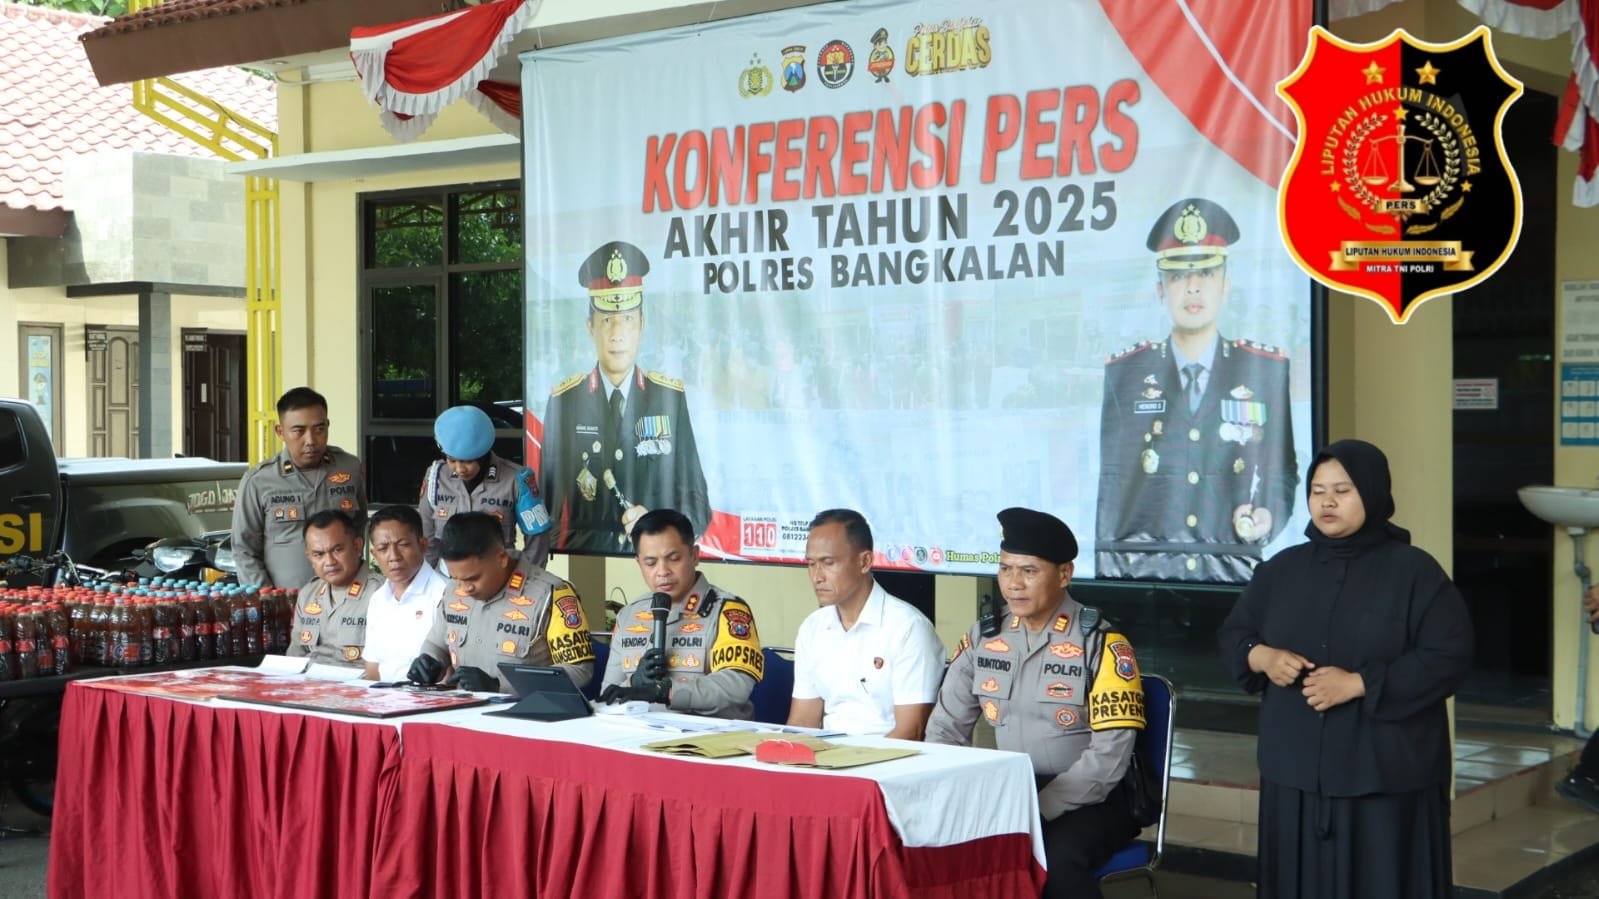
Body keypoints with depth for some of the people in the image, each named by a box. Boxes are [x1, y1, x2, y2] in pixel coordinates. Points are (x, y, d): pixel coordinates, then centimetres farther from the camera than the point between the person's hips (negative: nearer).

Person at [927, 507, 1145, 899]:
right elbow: (946, 727, 12)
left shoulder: (1100, 643, -11)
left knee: (1057, 860, -35)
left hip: (1089, 800, -5)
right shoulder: (983, 638, 5)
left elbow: (1110, 754, -16)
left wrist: (1037, 811, -23)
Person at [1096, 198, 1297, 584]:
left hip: (1232, 578, 0)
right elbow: (1108, 488, 9)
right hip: (1140, 575, 0)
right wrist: (1108, 576, 3)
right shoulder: (1123, 374, 9)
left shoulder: (1268, 371, 9)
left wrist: (1269, 517, -6)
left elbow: (1283, 475, 14)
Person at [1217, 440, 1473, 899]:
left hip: (1387, 774, -4)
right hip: (1296, 768, 4)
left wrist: (1359, 684, -18)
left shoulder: (1415, 572, -5)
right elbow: (1233, 634, 15)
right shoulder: (1281, 569, 8)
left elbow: (1449, 657, -11)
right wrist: (1262, 657, -8)